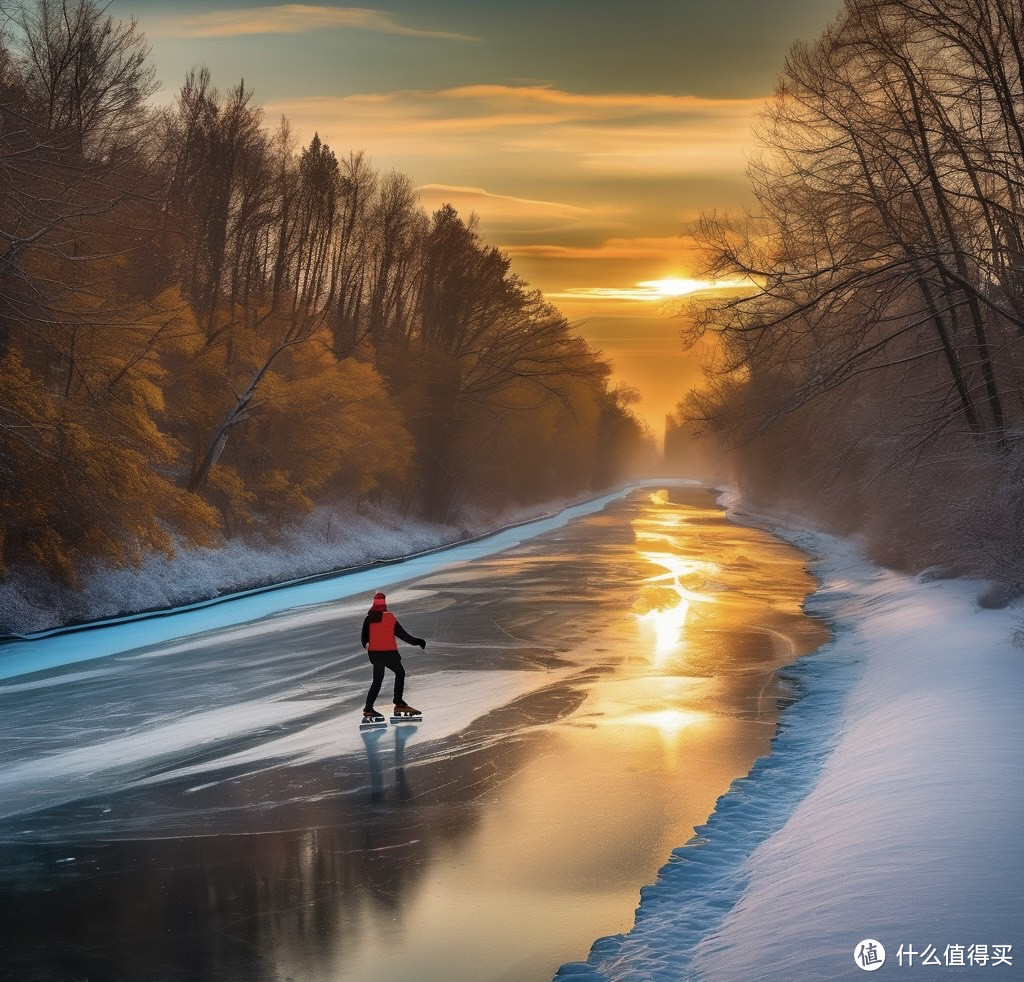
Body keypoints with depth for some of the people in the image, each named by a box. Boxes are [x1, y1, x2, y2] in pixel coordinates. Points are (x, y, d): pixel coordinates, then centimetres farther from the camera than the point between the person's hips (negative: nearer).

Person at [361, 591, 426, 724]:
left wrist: (366, 644, 30)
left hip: (374, 653, 4)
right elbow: (401, 633, -6)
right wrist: (414, 641, 4)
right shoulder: (390, 617, -9)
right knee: (400, 673, 16)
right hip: (389, 653, -4)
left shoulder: (368, 618, 0)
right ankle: (399, 704, 10)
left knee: (377, 680, 12)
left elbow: (365, 636, 8)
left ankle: (368, 709, 2)